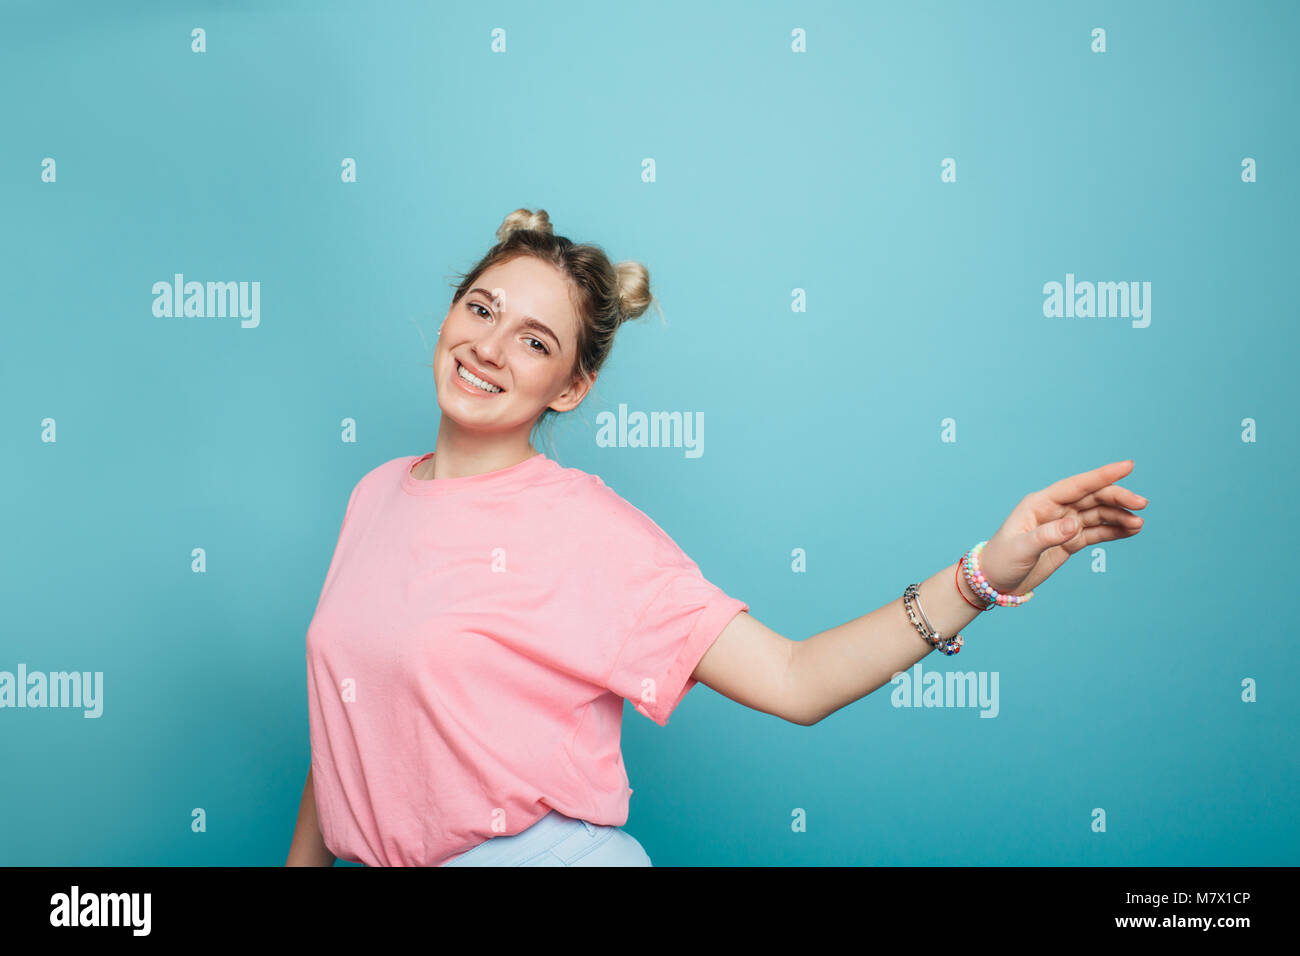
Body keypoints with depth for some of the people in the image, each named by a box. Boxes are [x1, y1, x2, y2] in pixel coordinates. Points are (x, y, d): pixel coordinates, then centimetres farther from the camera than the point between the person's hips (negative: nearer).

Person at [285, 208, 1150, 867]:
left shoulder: (585, 526, -14)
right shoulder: (376, 494, 3)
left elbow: (793, 681, -21)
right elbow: (348, 719, 12)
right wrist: (303, 857, 15)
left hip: (547, 852, -5)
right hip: (390, 859, 6)